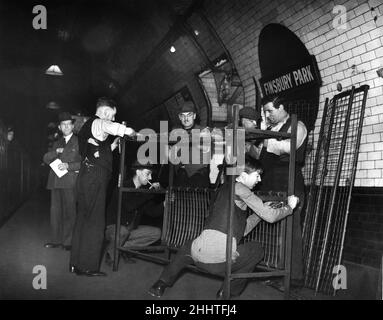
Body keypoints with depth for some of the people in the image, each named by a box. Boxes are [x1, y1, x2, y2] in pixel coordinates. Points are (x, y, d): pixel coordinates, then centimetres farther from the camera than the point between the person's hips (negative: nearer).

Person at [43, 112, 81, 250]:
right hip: (56, 181, 6)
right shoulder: (57, 143, 21)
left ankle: (68, 241, 1)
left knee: (69, 211, -5)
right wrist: (56, 152, -4)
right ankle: (56, 240, 15)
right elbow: (46, 159, 12)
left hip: (70, 182, -6)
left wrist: (68, 166, -14)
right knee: (55, 211, 7)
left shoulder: (79, 141, 3)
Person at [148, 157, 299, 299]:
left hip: (199, 256, 7)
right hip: (222, 259, -7)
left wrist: (261, 210, 27)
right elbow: (270, 217, -3)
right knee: (257, 249, 19)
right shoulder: (238, 188, -2)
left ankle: (161, 284, 28)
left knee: (188, 248, 41)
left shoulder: (225, 188, 22)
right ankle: (228, 291, 15)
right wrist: (289, 207, 13)